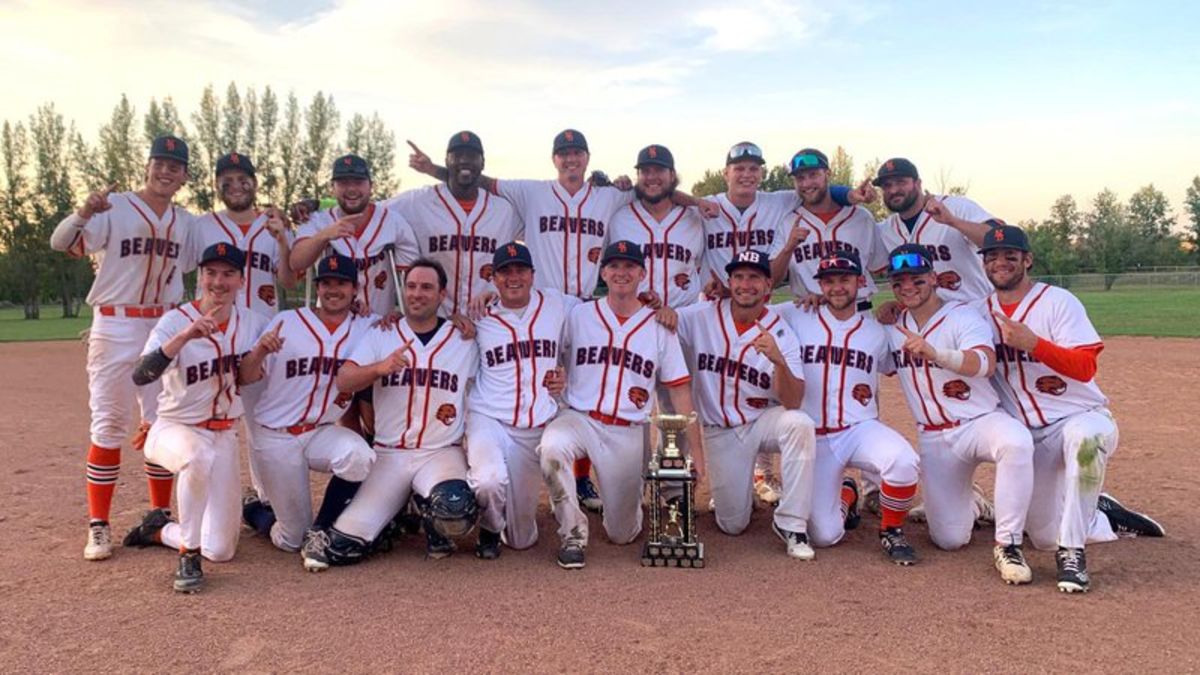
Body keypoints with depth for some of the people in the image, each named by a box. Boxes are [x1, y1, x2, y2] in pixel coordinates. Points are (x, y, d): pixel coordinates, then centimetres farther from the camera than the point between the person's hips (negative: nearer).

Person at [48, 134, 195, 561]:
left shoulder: (187, 223, 9)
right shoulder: (113, 208, -7)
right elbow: (60, 243, -22)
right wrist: (84, 212, -39)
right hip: (116, 329, -5)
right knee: (109, 426, -2)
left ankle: (161, 516, 20)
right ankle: (98, 526, 7)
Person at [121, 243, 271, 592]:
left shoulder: (252, 322, -4)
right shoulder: (176, 320, -16)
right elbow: (140, 376, -30)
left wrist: (261, 350, -19)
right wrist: (185, 336, -44)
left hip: (224, 436, 4)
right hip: (175, 429, -3)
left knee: (220, 551, -3)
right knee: (199, 456, -43)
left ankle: (159, 529, 27)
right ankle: (188, 556, -22)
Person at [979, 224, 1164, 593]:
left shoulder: (1058, 301, -10)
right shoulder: (983, 312, 4)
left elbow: (1086, 367, -21)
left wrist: (1033, 342, -35)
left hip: (1082, 417, -4)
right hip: (1029, 437, 5)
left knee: (1083, 437, -42)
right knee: (1045, 537, 5)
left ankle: (1072, 550, -29)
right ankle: (1105, 517, 35)